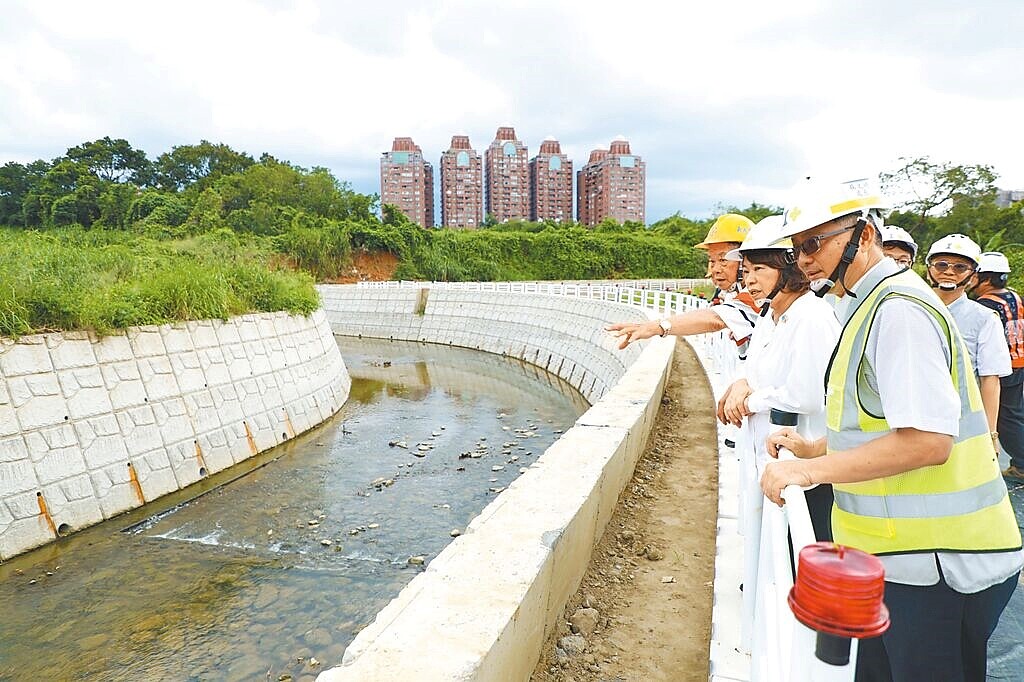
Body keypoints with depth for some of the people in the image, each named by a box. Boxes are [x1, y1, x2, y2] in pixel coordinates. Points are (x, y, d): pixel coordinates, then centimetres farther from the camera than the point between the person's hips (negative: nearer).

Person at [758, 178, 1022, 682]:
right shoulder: (869, 306, 13)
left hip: (935, 564, -10)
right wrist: (815, 448, 12)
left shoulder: (898, 309, -20)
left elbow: (927, 439, -27)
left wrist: (813, 469, -25)